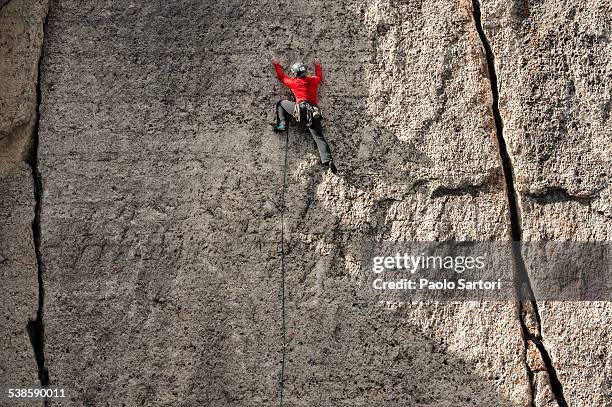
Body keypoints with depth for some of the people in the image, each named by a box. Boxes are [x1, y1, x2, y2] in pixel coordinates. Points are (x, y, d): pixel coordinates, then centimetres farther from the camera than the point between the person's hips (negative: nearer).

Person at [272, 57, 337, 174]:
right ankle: (328, 160, -19)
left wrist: (276, 64, 42)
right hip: (314, 112, 4)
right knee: (319, 137, -1)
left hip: (301, 108, -3)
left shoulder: (294, 82, 10)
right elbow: (319, 76, 42)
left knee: (281, 103, 20)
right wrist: (317, 65, 56)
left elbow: (282, 77, 28)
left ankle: (281, 123, 6)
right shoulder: (313, 81, 17)